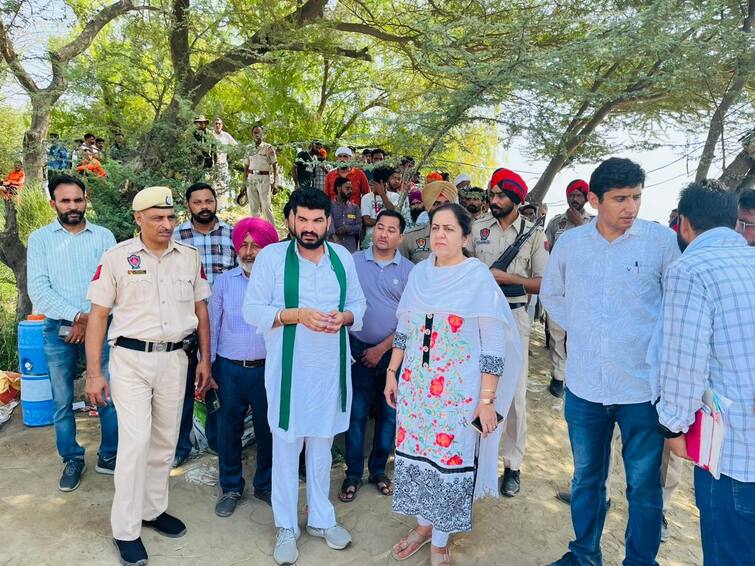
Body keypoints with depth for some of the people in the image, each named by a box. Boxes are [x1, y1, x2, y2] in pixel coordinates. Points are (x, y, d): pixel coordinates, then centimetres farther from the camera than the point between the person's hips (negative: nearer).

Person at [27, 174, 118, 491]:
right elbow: (38, 290, -4)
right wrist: (77, 316, -12)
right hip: (58, 331, 0)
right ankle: (72, 460, 24)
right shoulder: (40, 239, 4)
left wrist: (90, 320, -10)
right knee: (62, 401, 8)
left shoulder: (104, 236, 5)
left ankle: (109, 457, 18)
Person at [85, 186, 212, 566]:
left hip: (174, 359, 4)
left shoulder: (190, 257, 4)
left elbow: (200, 309, 10)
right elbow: (98, 315, -4)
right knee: (135, 442, -7)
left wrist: (204, 360, 7)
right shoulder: (117, 257, -5)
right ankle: (126, 530, 10)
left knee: (165, 441, 13)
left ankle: (153, 509, 31)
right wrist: (94, 374, -7)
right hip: (131, 359, -3)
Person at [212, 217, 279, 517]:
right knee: (229, 429, 12)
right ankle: (230, 487, 31)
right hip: (229, 368, 1)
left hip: (267, 368, -1)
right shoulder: (224, 281, 2)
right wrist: (207, 365, 4)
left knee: (268, 429, 11)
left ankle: (266, 484, 32)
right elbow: (212, 325, 6)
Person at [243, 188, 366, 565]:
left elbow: (358, 303, 9)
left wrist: (345, 317, -13)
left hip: (331, 366, 4)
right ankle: (286, 528, 27)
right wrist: (296, 315, -22)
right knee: (286, 446, 8)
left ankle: (321, 518, 36)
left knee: (322, 443, 17)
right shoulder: (271, 256, -8)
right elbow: (252, 310, -9)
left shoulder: (343, 257, 4)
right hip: (288, 367, -3)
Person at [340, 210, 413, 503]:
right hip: (359, 349, -1)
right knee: (356, 414, 5)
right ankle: (353, 473, 19)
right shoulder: (353, 262, -2)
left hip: (394, 350, 1)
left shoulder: (409, 270, -2)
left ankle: (378, 469, 28)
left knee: (389, 414, 11)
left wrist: (382, 349, -6)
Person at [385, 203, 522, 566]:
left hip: (457, 391, -4)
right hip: (414, 386, 5)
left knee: (449, 460, 4)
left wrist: (487, 400, -13)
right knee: (415, 454, 12)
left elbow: (494, 346, -11)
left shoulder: (479, 277, -10)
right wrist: (392, 373, 13)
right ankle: (423, 524, 35)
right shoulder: (419, 273, 5)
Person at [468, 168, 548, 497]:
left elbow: (544, 284, -4)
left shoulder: (533, 235, 1)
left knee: (515, 392, 4)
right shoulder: (477, 228, 5)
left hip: (514, 317, -1)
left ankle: (513, 464, 18)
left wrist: (506, 277, -14)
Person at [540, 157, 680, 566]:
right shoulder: (569, 242, 1)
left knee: (644, 485, 11)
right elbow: (551, 294, 16)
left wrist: (659, 344, -3)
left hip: (643, 386, -2)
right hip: (584, 385, 3)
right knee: (586, 477, 19)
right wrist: (580, 329, 6)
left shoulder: (661, 240, -7)